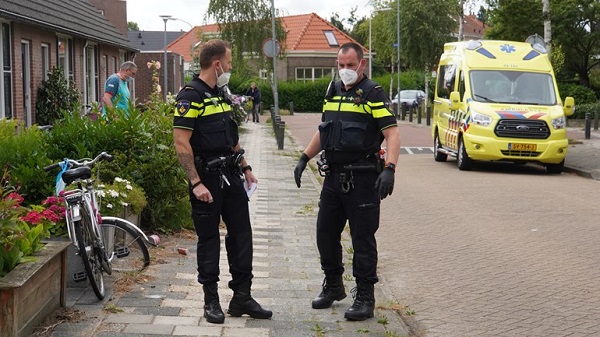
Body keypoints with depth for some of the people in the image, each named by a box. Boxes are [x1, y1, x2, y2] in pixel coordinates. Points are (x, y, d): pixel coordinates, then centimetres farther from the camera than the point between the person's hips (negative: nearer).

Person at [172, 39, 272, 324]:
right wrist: (196, 183, -22)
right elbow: (181, 143, -19)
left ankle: (242, 297, 16)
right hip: (207, 178, -8)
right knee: (209, 239, 3)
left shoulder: (221, 93, 14)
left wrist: (245, 167, 17)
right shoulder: (191, 96, -14)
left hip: (231, 175, 8)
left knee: (241, 234, 7)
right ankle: (211, 301, 15)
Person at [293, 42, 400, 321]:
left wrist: (389, 169, -29)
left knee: (363, 238, 0)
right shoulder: (333, 91, 13)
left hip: (362, 179, -7)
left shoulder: (373, 94, -8)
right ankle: (333, 285, 31)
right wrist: (305, 158, 16)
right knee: (325, 232, 13)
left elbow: (392, 134, -16)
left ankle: (365, 297, 10)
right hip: (333, 176, 7)